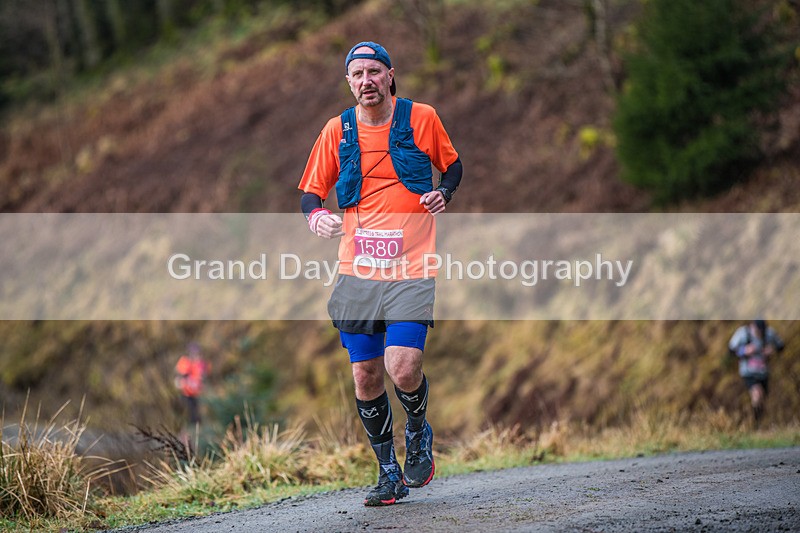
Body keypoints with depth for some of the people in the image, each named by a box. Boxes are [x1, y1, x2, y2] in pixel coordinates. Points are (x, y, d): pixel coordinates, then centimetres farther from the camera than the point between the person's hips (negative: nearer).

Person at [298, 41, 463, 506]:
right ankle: (390, 472, 19)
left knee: (403, 368, -17)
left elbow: (453, 165, 16)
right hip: (357, 270, 3)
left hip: (412, 267, -3)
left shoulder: (421, 118, 1)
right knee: (365, 375, 3)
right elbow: (311, 191, 12)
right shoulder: (338, 130, 5)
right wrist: (315, 215, -10)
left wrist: (443, 192, -6)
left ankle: (419, 433, 16)